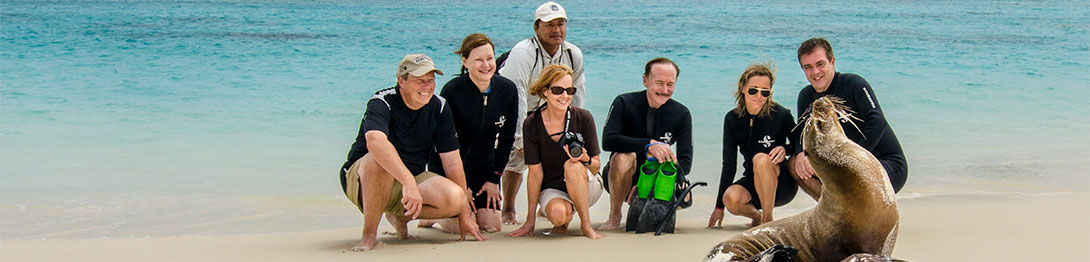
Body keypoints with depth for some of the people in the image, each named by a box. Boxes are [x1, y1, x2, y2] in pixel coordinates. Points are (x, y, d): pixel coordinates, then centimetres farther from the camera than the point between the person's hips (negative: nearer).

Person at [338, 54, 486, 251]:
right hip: (361, 180, -5)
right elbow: (375, 142, -41)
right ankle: (368, 235, -23)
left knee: (455, 198, -24)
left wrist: (464, 214, -4)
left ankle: (400, 216, 5)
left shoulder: (439, 108, -2)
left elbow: (452, 161, -1)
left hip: (412, 179, 5)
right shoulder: (382, 103, -19)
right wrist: (409, 183, -53)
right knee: (379, 160, -40)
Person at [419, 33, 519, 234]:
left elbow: (507, 138, 3)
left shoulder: (507, 90, -7)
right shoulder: (452, 91, -19)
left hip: (484, 167, 4)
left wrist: (494, 179, 0)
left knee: (492, 226, -4)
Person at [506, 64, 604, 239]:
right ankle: (562, 222, 5)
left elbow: (596, 166, -4)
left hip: (587, 187, 0)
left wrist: (585, 159, -29)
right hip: (551, 188, 0)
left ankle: (586, 224, -17)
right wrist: (530, 220, -9)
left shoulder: (583, 118, -11)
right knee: (558, 214, -33)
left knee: (572, 165, -33)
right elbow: (535, 173, -8)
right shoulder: (532, 125, -11)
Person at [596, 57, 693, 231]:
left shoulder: (681, 114, -4)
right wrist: (649, 144, -38)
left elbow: (685, 161, -8)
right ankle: (614, 217, -17)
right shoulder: (624, 103, -12)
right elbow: (608, 141, -27)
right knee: (624, 156, -36)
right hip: (622, 178, -3)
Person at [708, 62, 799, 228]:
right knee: (731, 198, -30)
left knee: (761, 159, -33)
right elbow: (729, 165, 2)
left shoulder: (781, 115, -11)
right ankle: (756, 216, 5)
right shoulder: (732, 119, -1)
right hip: (752, 183, 3)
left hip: (782, 185, -3)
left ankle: (768, 219, -20)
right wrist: (719, 206, 1)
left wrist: (785, 149, -20)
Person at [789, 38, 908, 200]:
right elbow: (802, 135, 5)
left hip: (889, 164, -6)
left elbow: (877, 123, -25)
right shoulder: (806, 96, 6)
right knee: (795, 164, -10)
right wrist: (800, 154, -19)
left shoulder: (854, 84, -14)